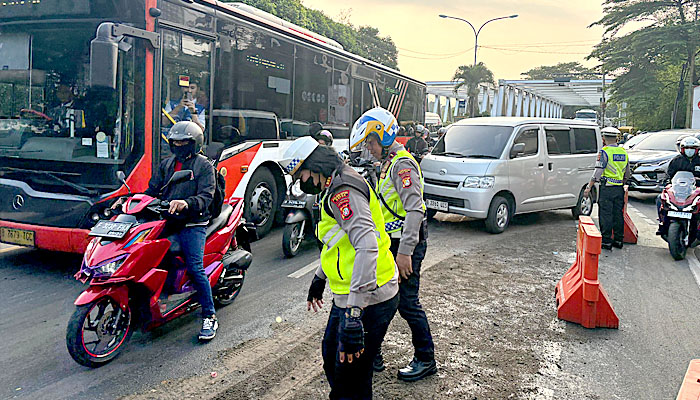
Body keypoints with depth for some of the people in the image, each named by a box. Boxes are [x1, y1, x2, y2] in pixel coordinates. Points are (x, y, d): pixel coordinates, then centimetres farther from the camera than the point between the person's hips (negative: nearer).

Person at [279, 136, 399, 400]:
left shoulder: (343, 190, -21)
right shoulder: (334, 189, 15)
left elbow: (367, 246, -35)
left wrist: (353, 313, -39)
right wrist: (319, 278, 40)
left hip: (368, 300, -11)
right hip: (348, 298, 11)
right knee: (331, 357, 27)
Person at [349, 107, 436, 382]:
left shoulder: (402, 164, -16)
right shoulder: (387, 164, 17)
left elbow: (415, 210, -25)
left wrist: (405, 252, -28)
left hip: (406, 244, -10)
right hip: (390, 244, 10)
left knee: (407, 303, -1)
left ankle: (426, 359, 16)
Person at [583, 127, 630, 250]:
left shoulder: (604, 152, -10)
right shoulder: (624, 152, 12)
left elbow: (598, 171, -14)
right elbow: (627, 173, 19)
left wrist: (589, 187, -10)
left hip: (607, 188, -6)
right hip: (619, 189, 7)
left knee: (605, 215, -2)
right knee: (618, 214, 12)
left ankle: (607, 241, 0)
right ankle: (618, 240, 18)